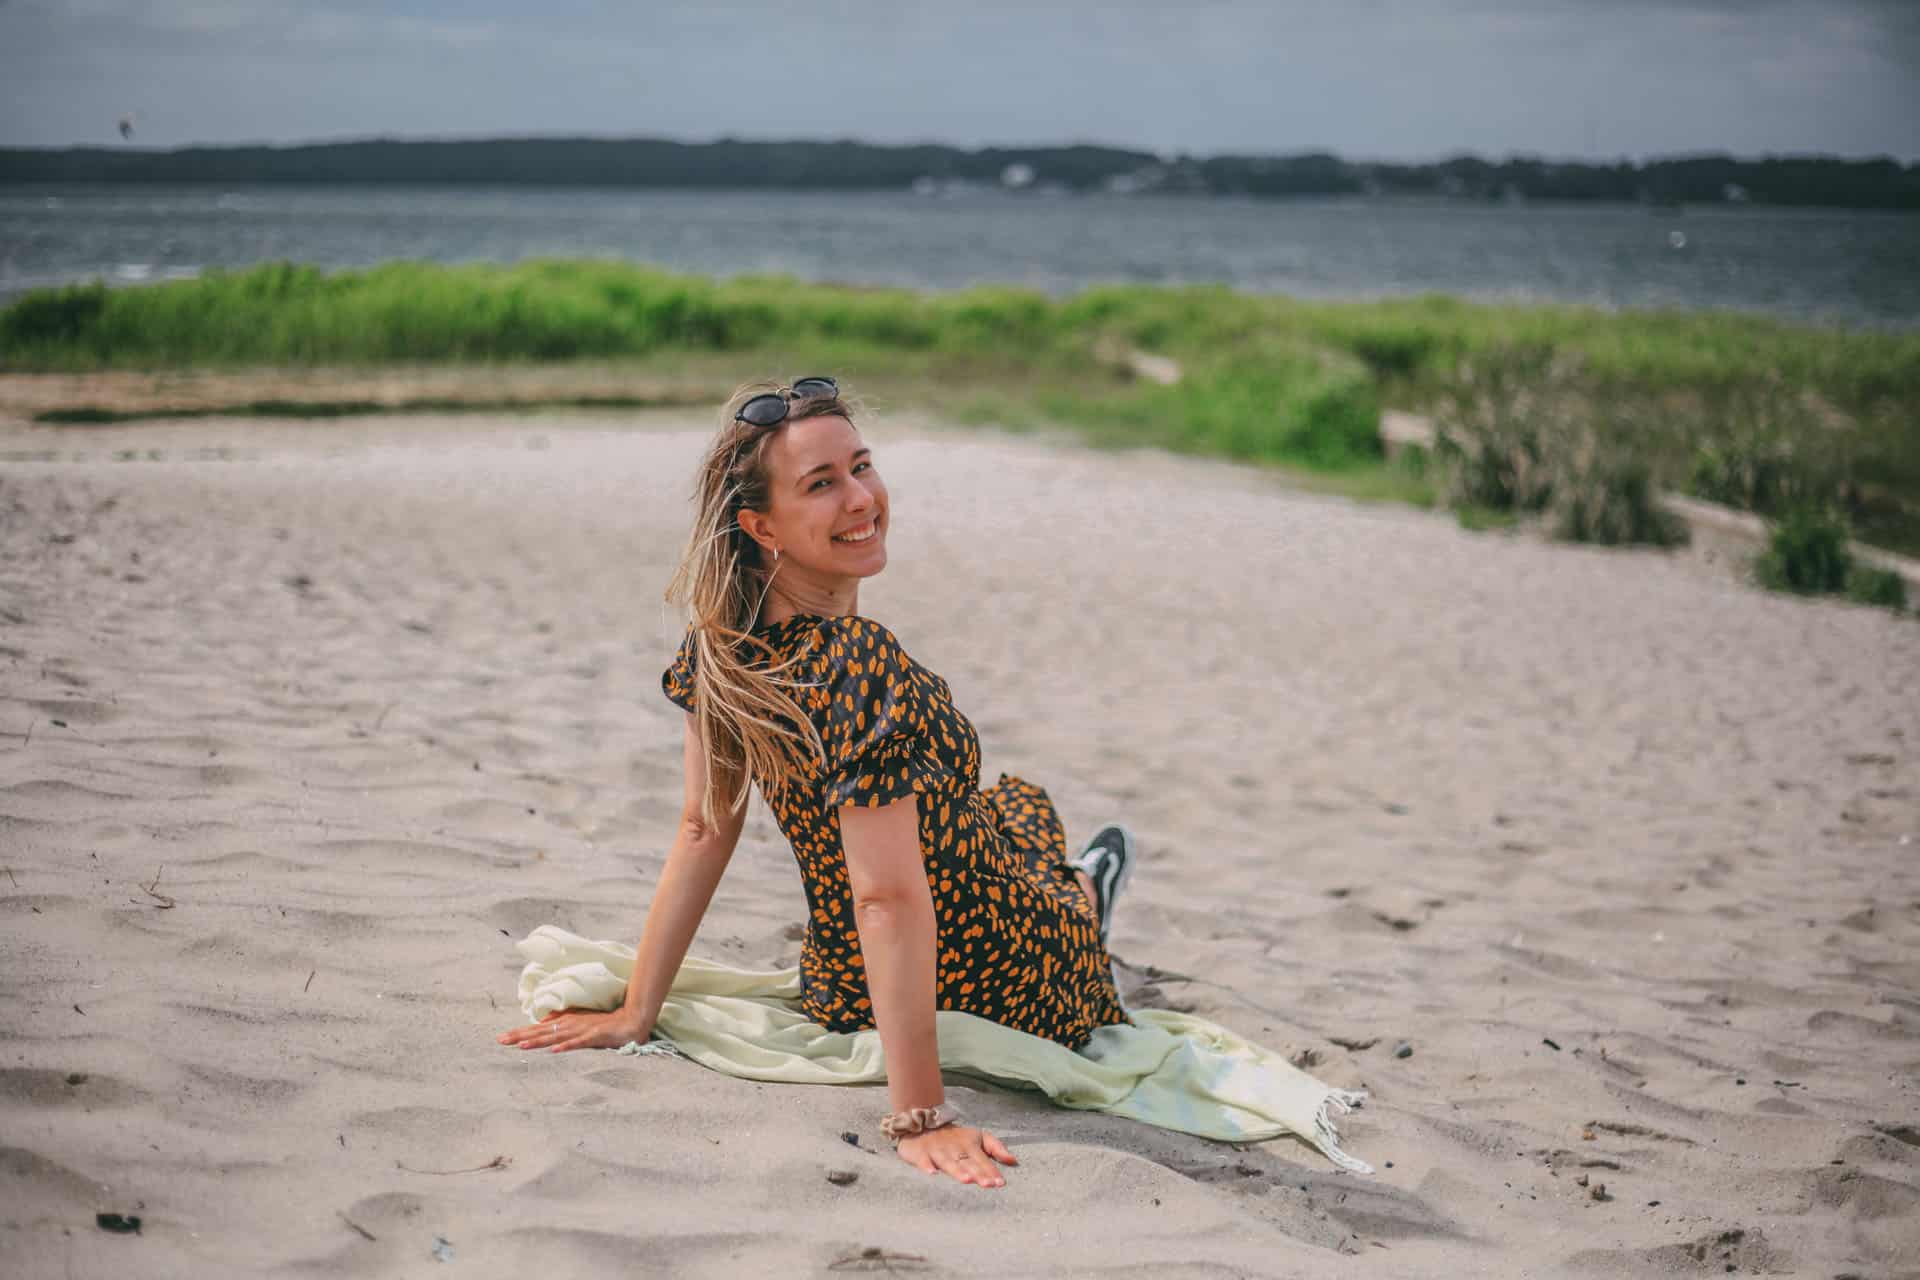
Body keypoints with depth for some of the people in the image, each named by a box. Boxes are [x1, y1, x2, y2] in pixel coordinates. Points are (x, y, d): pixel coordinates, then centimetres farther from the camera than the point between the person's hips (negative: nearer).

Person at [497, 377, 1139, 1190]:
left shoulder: (720, 644, -12)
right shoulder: (860, 664, -36)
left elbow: (703, 832, -7)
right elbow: (888, 898, -37)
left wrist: (637, 1012, 0)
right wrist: (919, 1116, -35)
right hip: (991, 990, -6)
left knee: (1016, 801, 37)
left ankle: (1079, 890, 67)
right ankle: (1082, 898, 65)